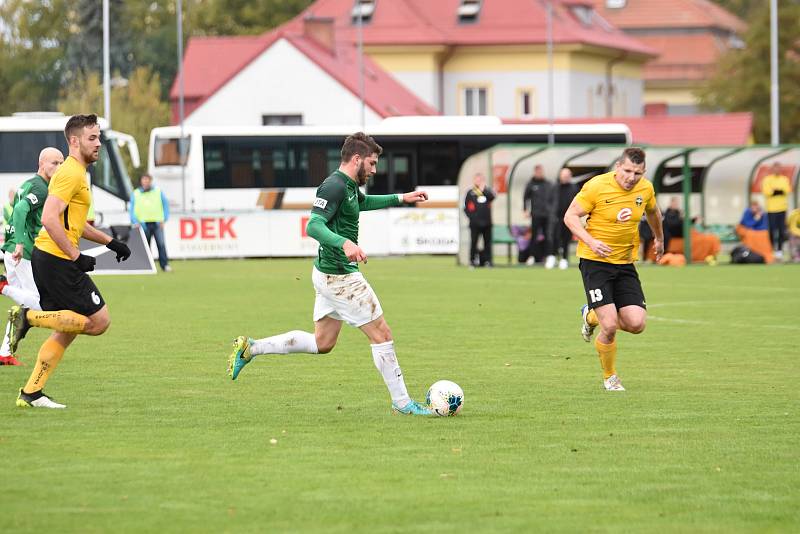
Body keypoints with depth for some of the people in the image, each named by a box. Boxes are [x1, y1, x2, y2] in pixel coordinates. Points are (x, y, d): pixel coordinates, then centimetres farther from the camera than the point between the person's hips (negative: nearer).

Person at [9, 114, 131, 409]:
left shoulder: (77, 173, 20)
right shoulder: (71, 173, -13)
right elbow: (49, 219, -23)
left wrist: (109, 241, 26)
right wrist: (76, 256, -19)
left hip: (47, 259, 10)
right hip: (58, 260, -10)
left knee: (67, 330, 13)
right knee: (98, 321, -8)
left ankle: (30, 393, 13)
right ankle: (29, 316, -8)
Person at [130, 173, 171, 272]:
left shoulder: (158, 192, 11)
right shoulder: (136, 194, 12)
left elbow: (165, 205, 11)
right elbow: (132, 209, 11)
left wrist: (164, 219, 0)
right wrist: (135, 222, -3)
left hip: (157, 223, -1)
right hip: (144, 224, 1)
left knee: (161, 244, -10)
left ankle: (165, 265, -10)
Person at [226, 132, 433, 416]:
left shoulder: (349, 186, 12)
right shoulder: (334, 186, -19)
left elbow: (364, 202, 36)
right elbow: (314, 225, -29)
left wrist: (400, 198, 32)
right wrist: (344, 243, -43)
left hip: (329, 274, 10)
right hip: (339, 277, -10)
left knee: (322, 343, 17)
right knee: (382, 335, -3)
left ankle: (251, 348, 18)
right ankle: (402, 402, 5)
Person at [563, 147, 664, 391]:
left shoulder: (646, 188, 0)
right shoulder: (597, 186, -15)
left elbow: (652, 211, 23)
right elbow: (570, 216, -10)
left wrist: (659, 238, 38)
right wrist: (591, 241, -25)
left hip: (625, 263, 5)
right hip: (595, 262, -5)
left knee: (636, 324, -7)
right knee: (610, 327, -14)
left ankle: (592, 316, 24)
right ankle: (610, 377, 12)